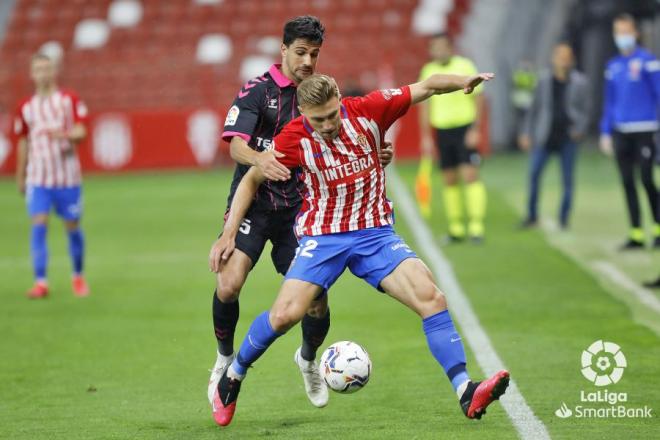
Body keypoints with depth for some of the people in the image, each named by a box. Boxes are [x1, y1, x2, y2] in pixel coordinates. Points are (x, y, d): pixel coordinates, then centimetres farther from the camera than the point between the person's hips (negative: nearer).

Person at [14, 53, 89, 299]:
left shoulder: (69, 100, 2)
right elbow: (23, 142, 15)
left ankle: (78, 277, 25)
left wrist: (65, 135, -28)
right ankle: (40, 282, -14)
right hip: (38, 177, 1)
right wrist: (20, 177, 16)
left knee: (72, 227, 5)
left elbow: (81, 133, -6)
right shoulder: (25, 107, 8)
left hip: (68, 177, -1)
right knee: (38, 226, -12)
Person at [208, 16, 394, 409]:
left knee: (316, 302, -4)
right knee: (229, 284, -23)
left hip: (297, 210, 3)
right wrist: (258, 159, -43)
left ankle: (308, 359, 30)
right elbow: (236, 145, -19)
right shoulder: (258, 91, -6)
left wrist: (376, 156, -6)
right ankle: (225, 359, 4)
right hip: (253, 204, -3)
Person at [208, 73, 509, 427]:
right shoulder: (295, 138, -11)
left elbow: (426, 87, -3)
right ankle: (233, 375, 10)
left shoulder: (368, 111, -9)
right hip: (322, 236, -1)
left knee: (431, 297, -19)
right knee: (285, 314, -18)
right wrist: (228, 235, -2)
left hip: (375, 233, 1)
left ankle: (465, 392, -20)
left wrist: (463, 81, -22)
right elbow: (251, 179, 2)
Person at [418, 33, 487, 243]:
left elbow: (478, 99, -3)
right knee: (449, 181, 5)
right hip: (442, 130, 4)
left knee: (470, 176, -12)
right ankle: (456, 228, 10)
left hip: (465, 129, -4)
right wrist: (426, 137, 8)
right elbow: (425, 105, 13)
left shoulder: (465, 66, -3)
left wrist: (475, 130, -11)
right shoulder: (428, 71, 8)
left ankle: (476, 226, -14)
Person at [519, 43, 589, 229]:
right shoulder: (544, 80, 5)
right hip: (545, 137, 1)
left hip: (567, 137, -1)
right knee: (534, 173, -8)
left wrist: (580, 129, -9)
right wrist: (527, 133, 8)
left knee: (567, 178, -1)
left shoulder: (579, 82, 2)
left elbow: (584, 110, 7)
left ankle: (564, 219, 10)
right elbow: (534, 108, 11)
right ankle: (532, 215, 4)